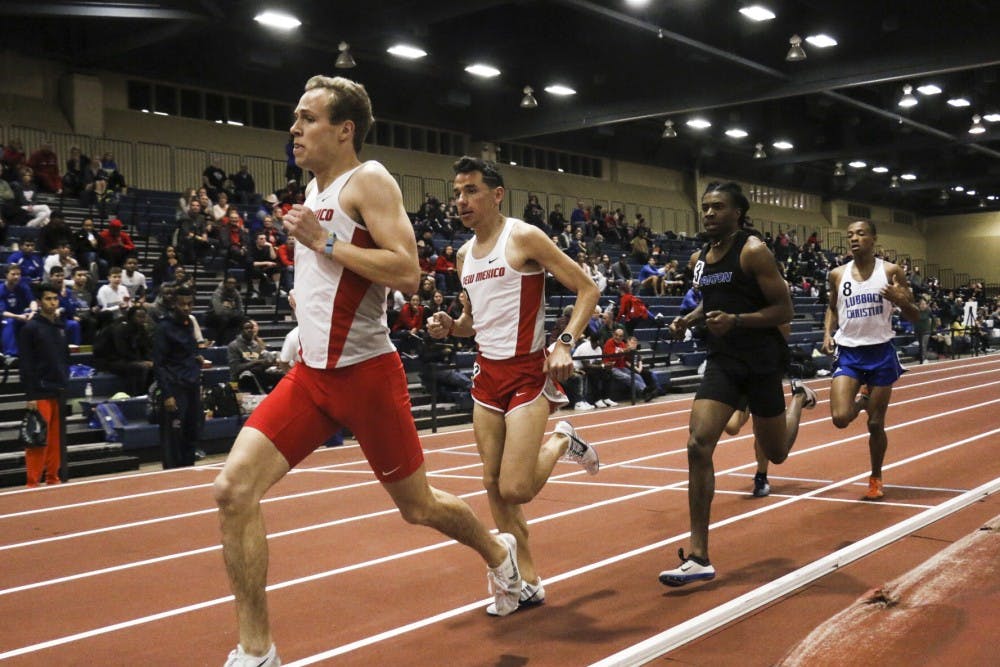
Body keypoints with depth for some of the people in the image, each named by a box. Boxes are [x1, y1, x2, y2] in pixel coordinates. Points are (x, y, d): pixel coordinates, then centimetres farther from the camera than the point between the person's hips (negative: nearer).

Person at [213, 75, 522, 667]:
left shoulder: (369, 181, -10)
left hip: (365, 372, -7)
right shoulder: (316, 189, 14)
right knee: (233, 491, -8)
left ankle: (499, 555, 40)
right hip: (310, 374, 7)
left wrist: (323, 242, -20)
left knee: (418, 505, 8)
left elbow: (407, 273, -22)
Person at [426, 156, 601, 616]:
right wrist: (451, 327, 1)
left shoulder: (523, 237, -9)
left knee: (515, 490, -13)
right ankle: (527, 582, 19)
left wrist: (565, 344, -22)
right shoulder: (464, 254, 12)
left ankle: (561, 443, 17)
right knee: (494, 487, 6)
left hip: (527, 372, -7)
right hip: (487, 373, 7)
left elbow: (587, 289, -10)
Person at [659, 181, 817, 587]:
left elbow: (784, 310, -13)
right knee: (698, 446, -14)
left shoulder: (753, 252, -12)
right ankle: (699, 558, -10)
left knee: (776, 452, 13)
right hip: (722, 360, 4)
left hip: (761, 360, -4)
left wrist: (736, 320, -27)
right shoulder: (699, 259, 7)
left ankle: (799, 397, 49)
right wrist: (691, 318, 3)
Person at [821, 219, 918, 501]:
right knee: (840, 418, -15)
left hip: (880, 353, -2)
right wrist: (828, 334, 2)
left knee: (876, 425, 4)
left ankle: (876, 478, 27)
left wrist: (900, 300, -20)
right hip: (848, 354, 2)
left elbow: (915, 317, 1)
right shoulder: (837, 275, 3)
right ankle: (860, 402, 21)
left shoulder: (891, 272, -3)